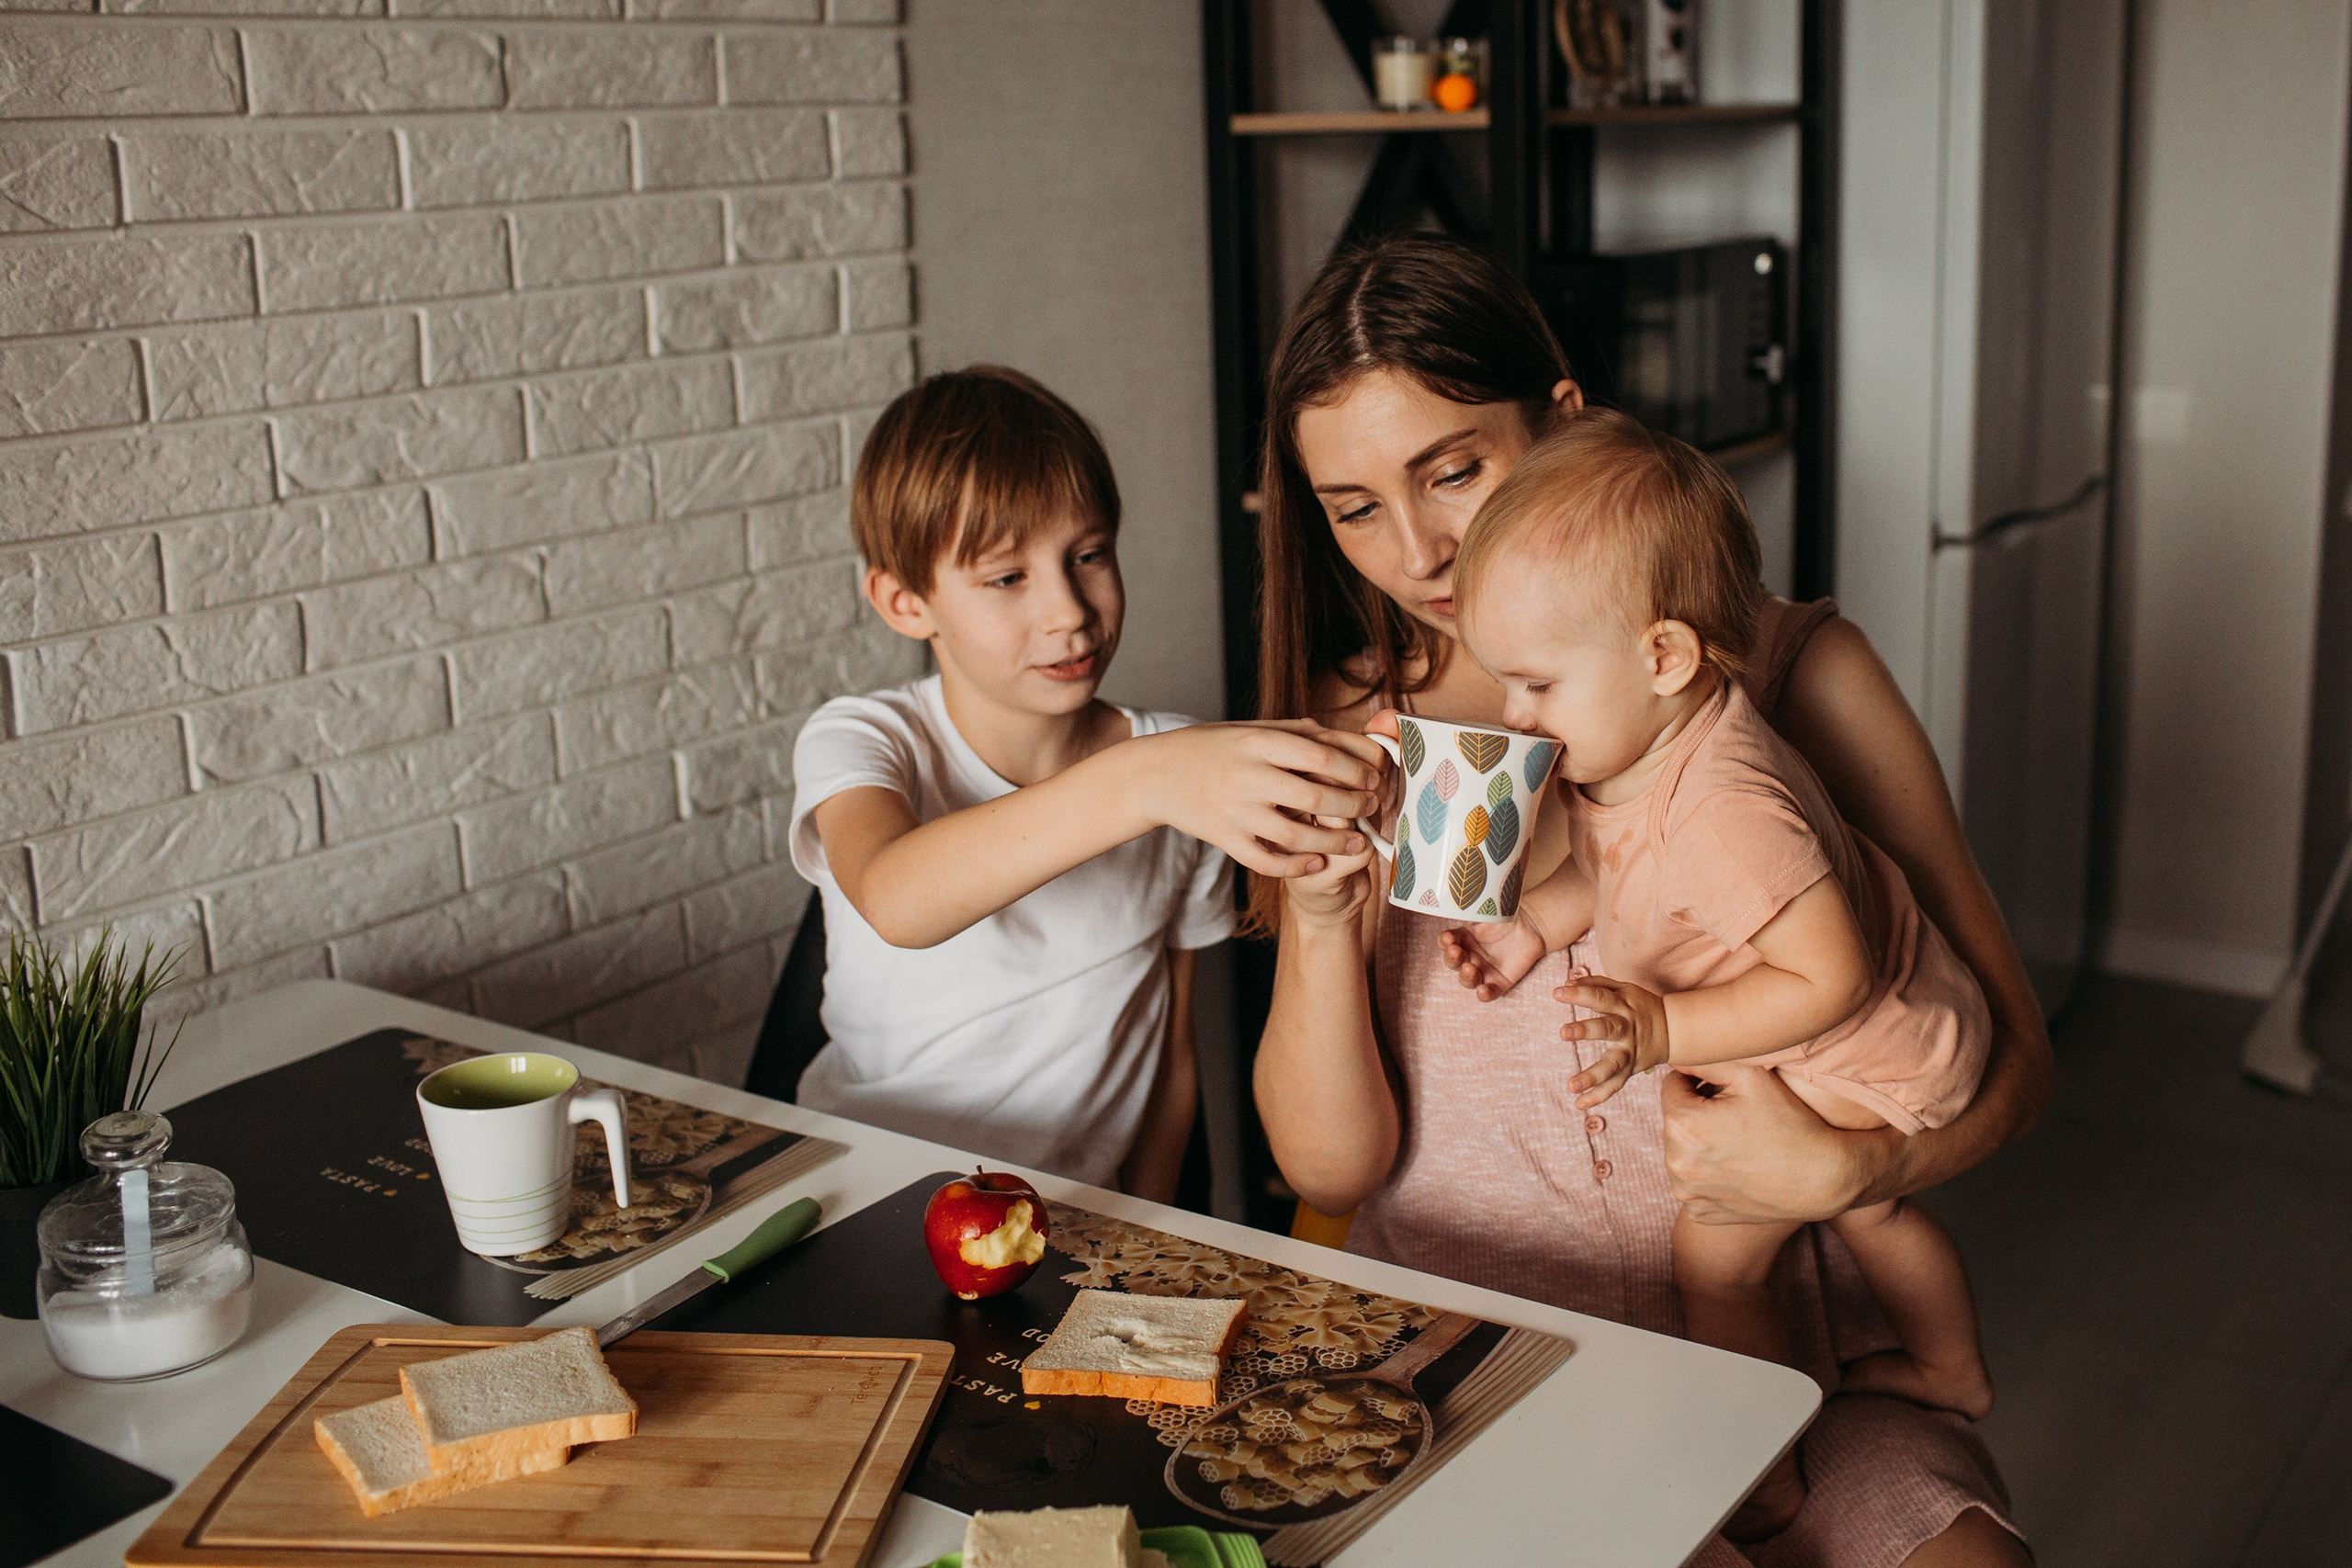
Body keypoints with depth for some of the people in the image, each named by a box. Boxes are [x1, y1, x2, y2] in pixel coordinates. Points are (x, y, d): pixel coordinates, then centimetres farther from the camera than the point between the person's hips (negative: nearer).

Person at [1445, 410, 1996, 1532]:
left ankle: (1763, 1484, 16)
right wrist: (1535, 924, -9)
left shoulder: (1723, 809, -42)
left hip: (1859, 1059, -10)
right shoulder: (1622, 759, -12)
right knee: (1865, 1205, 31)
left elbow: (1829, 977, -38)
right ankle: (1950, 1370, 57)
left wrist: (1664, 1032, -39)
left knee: (1714, 1254, -4)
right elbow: (1610, 866, 8)